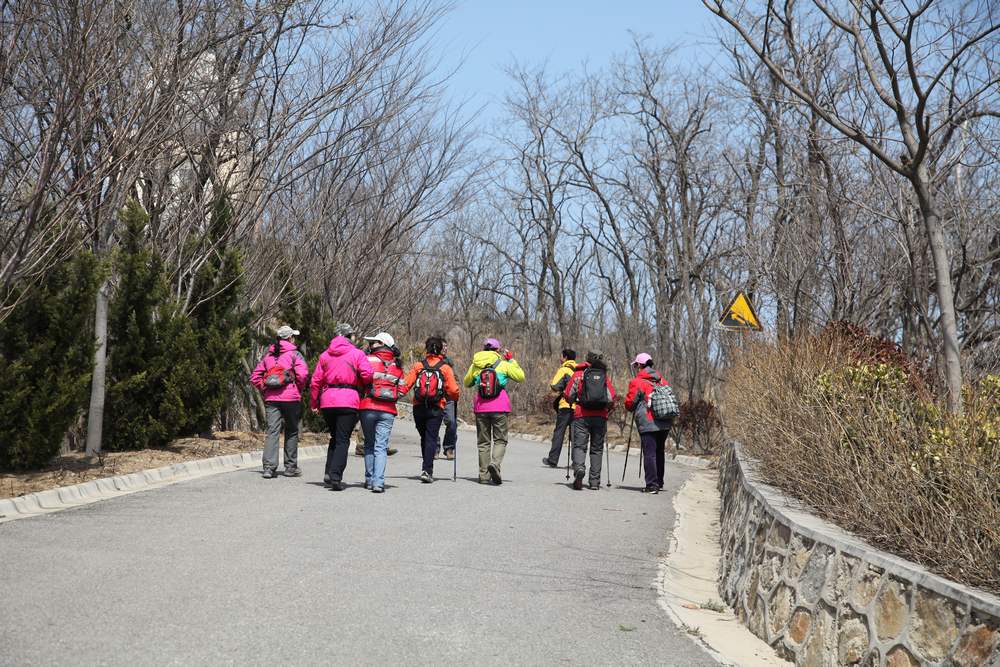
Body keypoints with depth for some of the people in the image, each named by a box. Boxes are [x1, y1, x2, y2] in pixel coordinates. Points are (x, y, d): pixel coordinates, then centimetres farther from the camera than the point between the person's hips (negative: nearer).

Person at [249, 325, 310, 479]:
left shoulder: (268, 355, 14)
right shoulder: (294, 354, -2)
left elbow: (255, 377, 11)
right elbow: (302, 373, -15)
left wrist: (265, 390, 13)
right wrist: (298, 389, 0)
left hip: (271, 399, 4)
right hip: (291, 398, -3)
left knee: (272, 431, -1)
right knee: (292, 432, 10)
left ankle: (269, 468, -12)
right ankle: (290, 467, 15)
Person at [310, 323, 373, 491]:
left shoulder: (325, 355, 12)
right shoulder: (357, 354, 0)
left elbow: (316, 381, 9)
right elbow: (367, 375, -13)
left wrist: (314, 403, 14)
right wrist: (359, 384, 8)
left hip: (327, 401, 4)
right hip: (348, 401, -4)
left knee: (335, 437, 20)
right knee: (342, 440, -2)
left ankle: (329, 472, 10)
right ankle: (336, 477, -11)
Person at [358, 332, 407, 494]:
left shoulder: (368, 360, -2)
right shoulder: (397, 366, 10)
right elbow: (402, 389, 8)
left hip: (368, 408, -2)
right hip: (388, 411, 2)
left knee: (369, 445, 13)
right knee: (381, 447, 1)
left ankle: (370, 479, 15)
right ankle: (378, 482, -11)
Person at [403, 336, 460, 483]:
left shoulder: (418, 366, 2)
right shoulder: (446, 368, -1)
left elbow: (406, 384, -4)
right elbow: (453, 390, -4)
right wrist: (455, 398, 17)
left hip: (418, 408, 2)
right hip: (436, 409, -2)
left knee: (424, 438, 17)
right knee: (431, 439, -1)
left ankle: (427, 469, 25)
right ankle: (427, 470, -13)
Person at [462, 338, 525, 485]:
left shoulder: (475, 365, 7)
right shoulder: (503, 364, 0)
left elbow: (466, 383, 20)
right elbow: (521, 377, 9)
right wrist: (511, 360, 15)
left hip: (481, 407, 3)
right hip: (500, 407, -2)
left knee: (483, 441, 11)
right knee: (500, 440, 4)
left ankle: (484, 474, 10)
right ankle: (495, 463, -22)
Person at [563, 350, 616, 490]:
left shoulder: (578, 374, 4)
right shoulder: (605, 376, 8)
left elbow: (568, 395, 1)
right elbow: (612, 399, 4)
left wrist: (574, 402, 22)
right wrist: (608, 409, 24)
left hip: (582, 415, -2)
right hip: (600, 417, 2)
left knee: (579, 445, -1)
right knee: (597, 449, 10)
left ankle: (579, 468, -29)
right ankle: (595, 481, 8)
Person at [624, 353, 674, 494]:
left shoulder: (636, 382, -4)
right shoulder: (662, 380, 14)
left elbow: (629, 404, -1)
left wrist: (636, 409, 20)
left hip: (647, 423, -6)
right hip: (665, 423, 6)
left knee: (649, 454, -4)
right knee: (659, 452, 17)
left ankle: (652, 484, -8)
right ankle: (659, 482, 24)